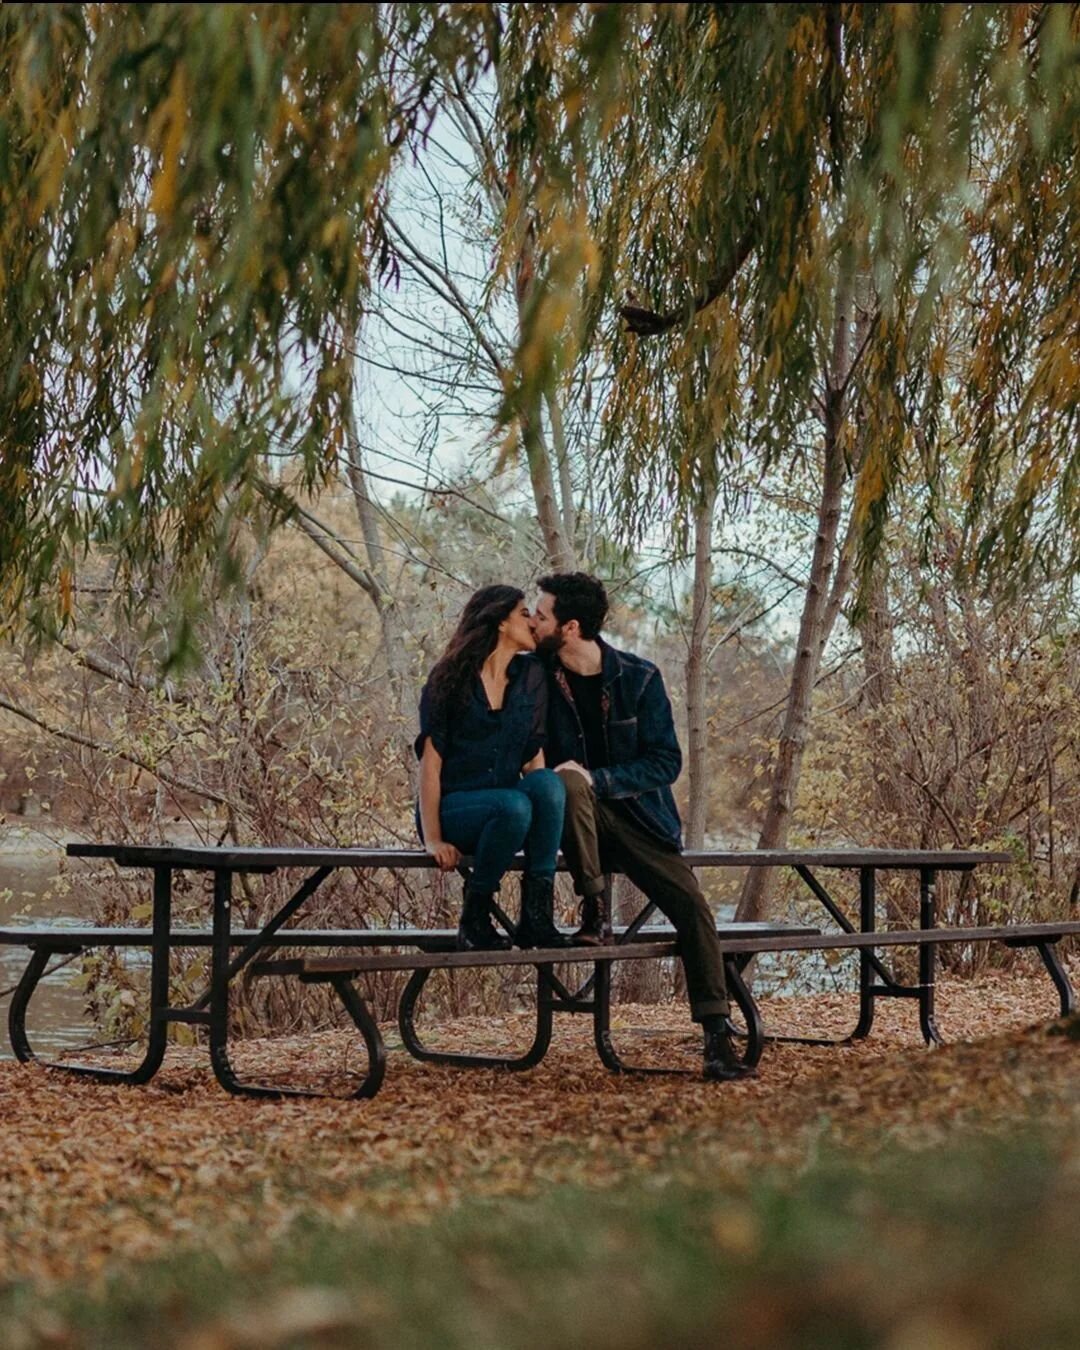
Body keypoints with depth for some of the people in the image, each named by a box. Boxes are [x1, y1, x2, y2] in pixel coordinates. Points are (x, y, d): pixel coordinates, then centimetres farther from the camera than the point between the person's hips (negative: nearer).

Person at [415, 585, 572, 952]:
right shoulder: (451, 677, -3)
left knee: (548, 783, -29)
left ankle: (536, 915, -26)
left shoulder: (531, 677, 9)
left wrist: (548, 829, -7)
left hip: (505, 806, 4)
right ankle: (474, 918, -18)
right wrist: (432, 838, -16)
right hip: (453, 808, -4)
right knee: (514, 805, -35)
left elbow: (534, 756, 7)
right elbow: (430, 760, -8)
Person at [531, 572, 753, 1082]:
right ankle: (593, 913, -23)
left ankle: (717, 1038, -14)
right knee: (569, 783, -35)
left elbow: (666, 761, -8)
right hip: (578, 820, 0)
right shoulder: (539, 679, -1)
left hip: (639, 815, 0)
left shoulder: (640, 678, -6)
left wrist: (598, 780, -21)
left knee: (691, 905, -19)